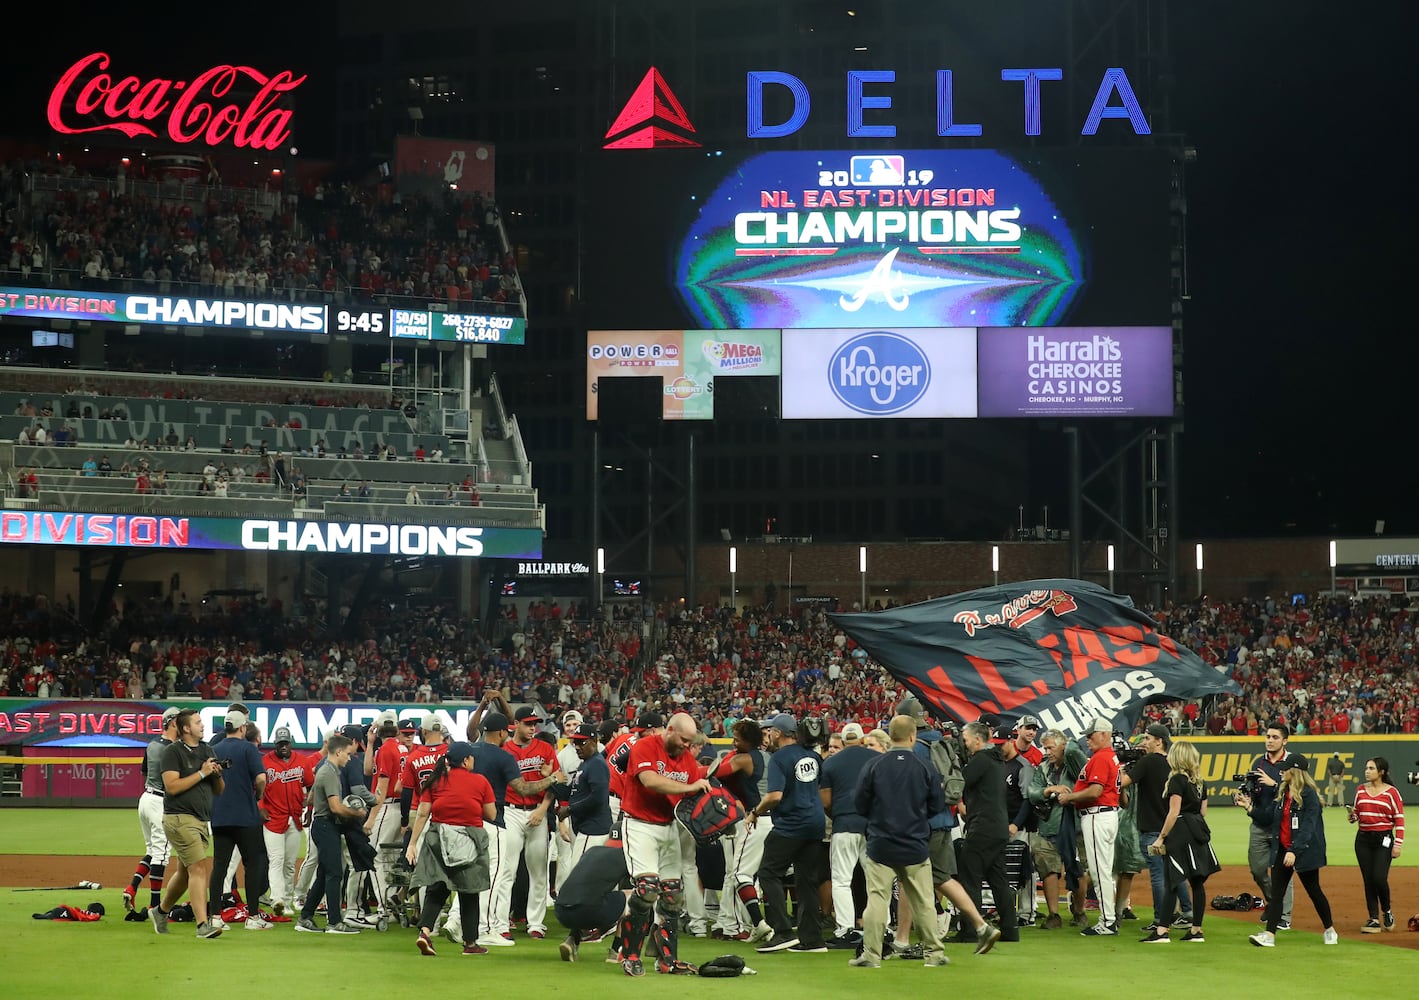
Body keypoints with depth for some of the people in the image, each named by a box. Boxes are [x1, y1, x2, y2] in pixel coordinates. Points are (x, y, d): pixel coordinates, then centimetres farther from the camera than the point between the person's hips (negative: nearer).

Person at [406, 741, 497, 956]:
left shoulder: (435, 781, 2)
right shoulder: (480, 782, -3)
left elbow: (423, 814, -1)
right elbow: (491, 815, 1)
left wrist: (412, 843, 2)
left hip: (438, 839, 1)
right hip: (470, 840, -1)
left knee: (436, 890, 3)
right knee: (469, 893, 11)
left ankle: (425, 931, -20)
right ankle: (470, 943, 18)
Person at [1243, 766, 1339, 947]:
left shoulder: (1309, 794, -16)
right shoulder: (1282, 793, 9)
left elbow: (1307, 827, -21)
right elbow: (1268, 816, 12)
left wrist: (1294, 851, -27)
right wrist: (1249, 807, 2)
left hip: (1305, 851, -7)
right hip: (1282, 849, 7)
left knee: (1313, 890, 7)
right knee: (1276, 892, -3)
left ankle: (1329, 931, 26)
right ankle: (1269, 935, -9)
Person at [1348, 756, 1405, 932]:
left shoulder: (1391, 792, -4)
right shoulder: (1361, 790, 9)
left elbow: (1399, 819, -5)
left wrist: (1398, 844, -11)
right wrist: (1352, 816, -7)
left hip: (1383, 839, -4)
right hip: (1363, 839, 4)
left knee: (1379, 878, -14)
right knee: (1368, 880, 2)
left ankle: (1387, 912, 12)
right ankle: (1374, 920, 6)